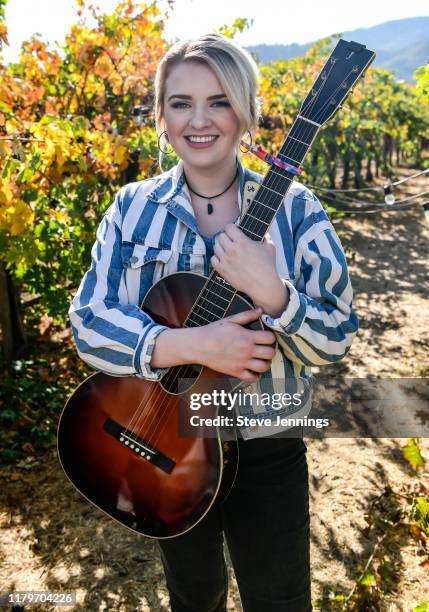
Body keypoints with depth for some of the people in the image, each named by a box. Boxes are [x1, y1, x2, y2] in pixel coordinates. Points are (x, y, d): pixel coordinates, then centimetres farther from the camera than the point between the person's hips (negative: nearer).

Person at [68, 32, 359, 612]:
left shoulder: (294, 209, -10)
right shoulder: (133, 208, -5)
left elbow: (337, 339, -12)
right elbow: (88, 321, -12)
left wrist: (269, 289, -31)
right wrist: (190, 344, -28)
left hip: (265, 453, -1)